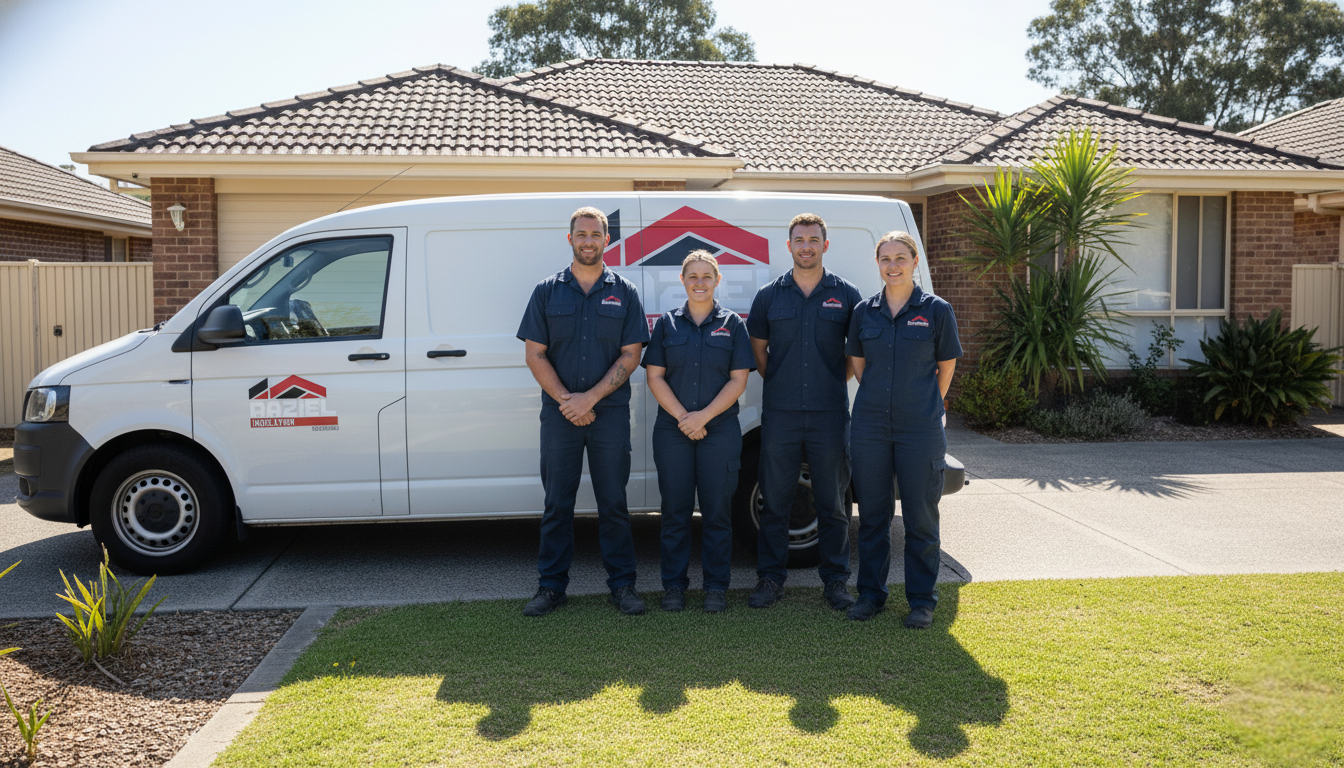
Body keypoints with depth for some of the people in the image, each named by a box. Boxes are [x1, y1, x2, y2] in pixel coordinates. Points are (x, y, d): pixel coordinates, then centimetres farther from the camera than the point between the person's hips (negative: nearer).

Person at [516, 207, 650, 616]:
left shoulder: (624, 293, 5)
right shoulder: (547, 291, 6)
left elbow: (630, 356, -1)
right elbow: (535, 355, 2)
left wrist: (590, 398, -11)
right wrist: (566, 401, -10)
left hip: (610, 413, 0)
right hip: (559, 414, 1)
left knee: (613, 503, 5)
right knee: (557, 504, 6)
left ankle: (622, 583, 15)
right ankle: (551, 586, 16)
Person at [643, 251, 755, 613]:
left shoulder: (732, 324, 5)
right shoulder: (667, 323, 8)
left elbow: (738, 380, -1)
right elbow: (655, 377, 2)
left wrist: (703, 416, -12)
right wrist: (683, 417, -10)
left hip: (720, 430, -1)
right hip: (672, 430, 1)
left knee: (717, 510, 3)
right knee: (675, 509, 5)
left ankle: (716, 586, 14)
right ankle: (674, 584, 17)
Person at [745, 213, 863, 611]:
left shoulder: (846, 294, 4)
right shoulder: (769, 295, 6)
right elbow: (757, 347, 15)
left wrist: (836, 381, 2)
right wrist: (777, 381, 5)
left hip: (830, 414, 0)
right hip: (780, 413, 1)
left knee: (832, 502, 6)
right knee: (774, 500, 5)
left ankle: (836, 578, 19)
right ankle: (771, 577, 17)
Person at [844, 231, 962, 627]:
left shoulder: (936, 310, -3)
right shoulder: (864, 311, 5)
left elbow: (946, 367, 6)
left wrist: (925, 406, 10)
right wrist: (882, 398, 12)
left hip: (920, 430, -2)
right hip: (871, 427, 3)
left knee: (921, 518, 4)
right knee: (872, 513, 10)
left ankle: (922, 600, 18)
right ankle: (870, 593, 23)